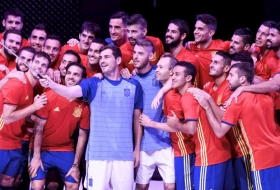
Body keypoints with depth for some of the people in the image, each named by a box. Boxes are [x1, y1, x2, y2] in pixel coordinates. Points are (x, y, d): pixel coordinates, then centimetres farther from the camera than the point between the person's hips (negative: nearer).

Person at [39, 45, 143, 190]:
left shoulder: (133, 85, 7)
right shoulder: (93, 84, 2)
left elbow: (137, 119, 12)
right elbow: (71, 92, -17)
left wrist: (137, 149, 10)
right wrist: (51, 84, -37)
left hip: (124, 154, 1)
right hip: (98, 153, -1)